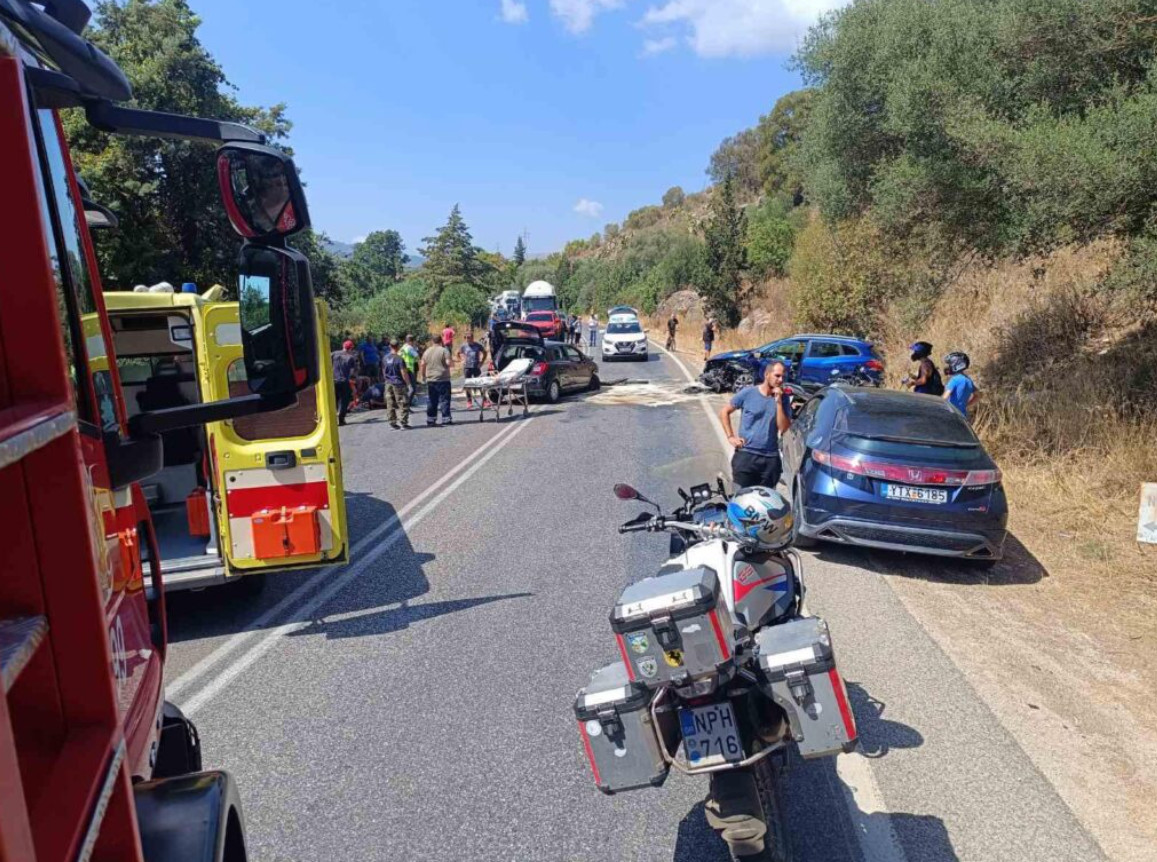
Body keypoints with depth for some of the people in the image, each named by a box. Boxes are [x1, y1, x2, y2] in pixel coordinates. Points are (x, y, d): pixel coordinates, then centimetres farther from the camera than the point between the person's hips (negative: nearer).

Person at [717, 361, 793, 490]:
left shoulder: (783, 399, 3)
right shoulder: (748, 393, -2)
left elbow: (783, 428, -7)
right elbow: (724, 412, 6)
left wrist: (778, 402, -13)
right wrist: (731, 437, -2)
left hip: (770, 459, 3)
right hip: (746, 455, -2)